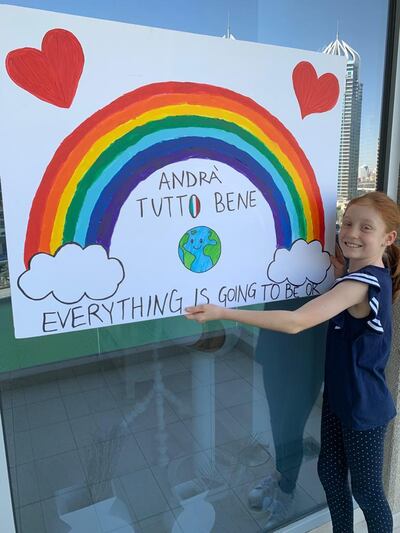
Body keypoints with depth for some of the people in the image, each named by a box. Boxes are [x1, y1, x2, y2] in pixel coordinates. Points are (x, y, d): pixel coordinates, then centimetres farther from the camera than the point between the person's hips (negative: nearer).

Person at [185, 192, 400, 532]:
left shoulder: (362, 283, -30)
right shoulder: (370, 272, -3)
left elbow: (296, 322, -40)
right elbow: (345, 276, 22)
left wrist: (223, 312, -41)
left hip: (364, 406, -8)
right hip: (339, 396, 8)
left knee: (367, 491, 15)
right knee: (330, 472, 22)